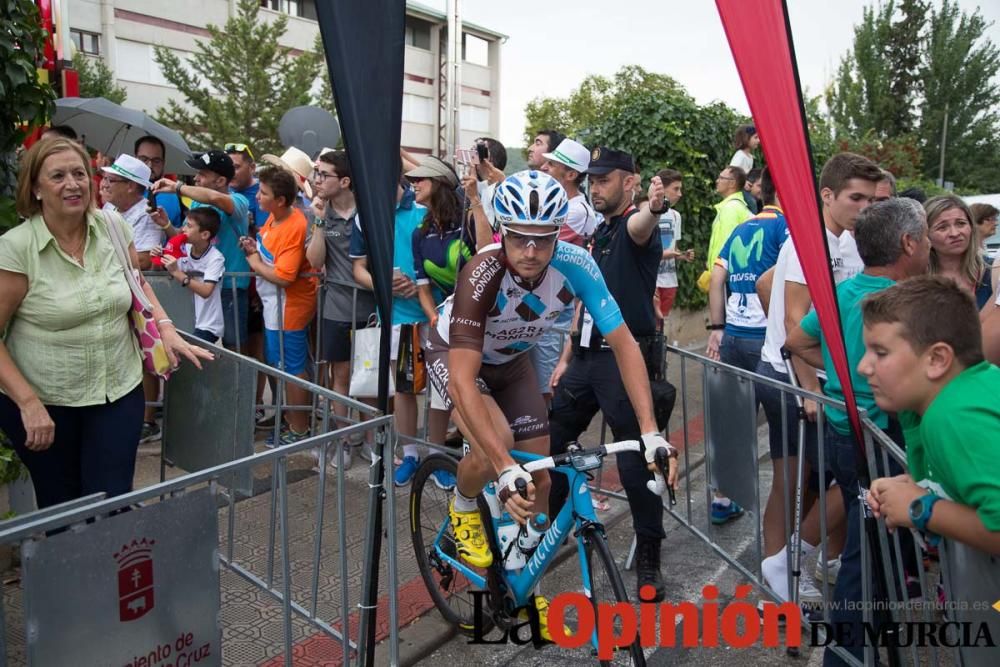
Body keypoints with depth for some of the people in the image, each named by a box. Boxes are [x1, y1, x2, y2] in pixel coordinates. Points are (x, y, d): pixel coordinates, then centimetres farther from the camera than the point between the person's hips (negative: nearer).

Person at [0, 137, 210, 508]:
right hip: (44, 401, -2)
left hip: (119, 391, 2)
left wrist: (166, 328, -3)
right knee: (60, 509, 13)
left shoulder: (114, 226, -2)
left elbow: (138, 284, 14)